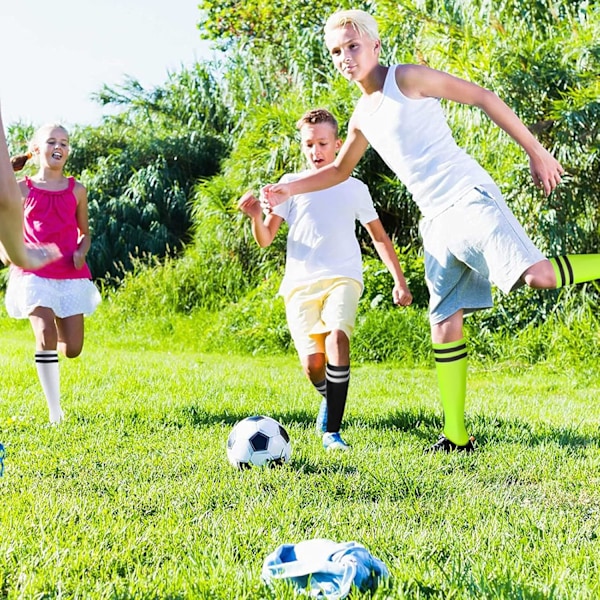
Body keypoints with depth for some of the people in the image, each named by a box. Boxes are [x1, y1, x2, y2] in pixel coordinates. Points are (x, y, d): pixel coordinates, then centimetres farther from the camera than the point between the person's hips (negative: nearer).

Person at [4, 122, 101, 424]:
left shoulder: (77, 191, 7)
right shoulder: (22, 189, 3)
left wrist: (81, 252, -5)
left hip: (71, 276, 2)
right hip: (34, 274, -2)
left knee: (72, 349, -1)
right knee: (46, 336, -21)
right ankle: (55, 412, -13)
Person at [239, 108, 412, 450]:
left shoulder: (354, 188, 14)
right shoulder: (291, 184, 11)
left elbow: (379, 236, 21)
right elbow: (266, 239, 5)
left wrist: (399, 280, 13)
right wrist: (256, 216, -17)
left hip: (343, 278, 0)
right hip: (301, 282, 1)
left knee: (337, 336, -29)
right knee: (312, 363, -12)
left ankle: (332, 431, -24)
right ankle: (331, 400, 25)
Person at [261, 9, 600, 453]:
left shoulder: (407, 78, -4)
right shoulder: (363, 115, 17)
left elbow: (484, 97, -4)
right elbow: (340, 170, 35)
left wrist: (536, 152, -5)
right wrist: (289, 189, 23)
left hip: (470, 198, -7)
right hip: (437, 221, 7)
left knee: (537, 275, -28)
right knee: (444, 323, 5)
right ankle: (456, 438, 11)